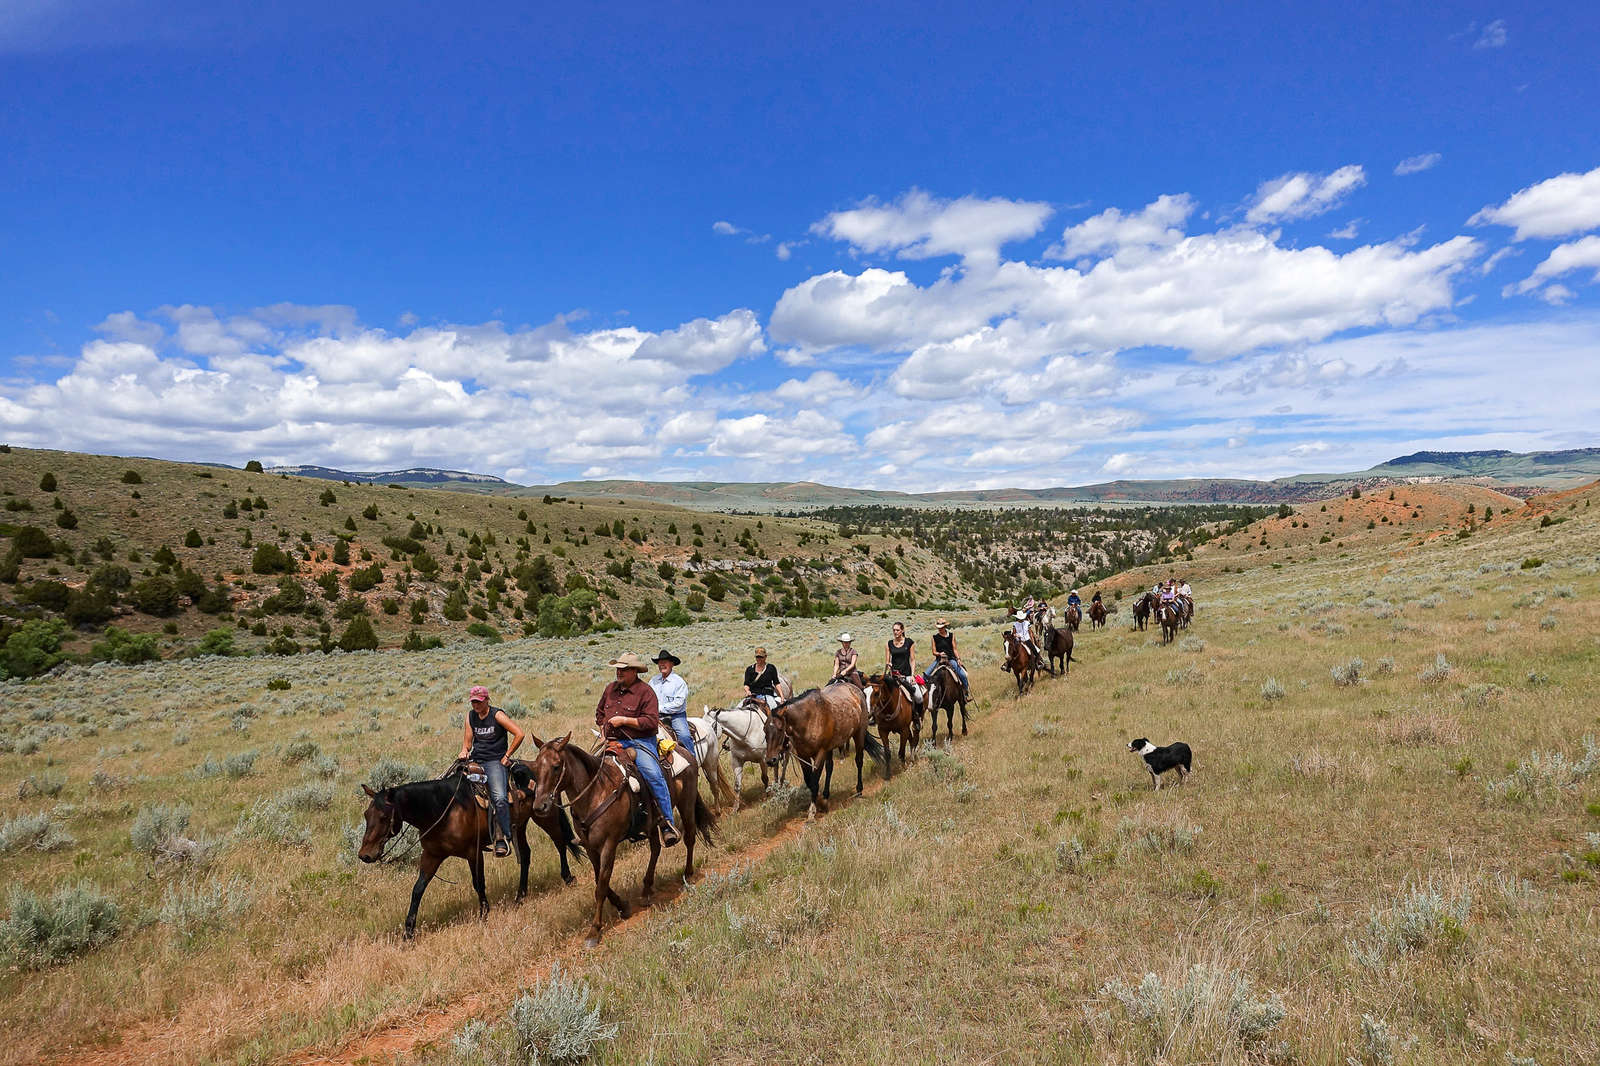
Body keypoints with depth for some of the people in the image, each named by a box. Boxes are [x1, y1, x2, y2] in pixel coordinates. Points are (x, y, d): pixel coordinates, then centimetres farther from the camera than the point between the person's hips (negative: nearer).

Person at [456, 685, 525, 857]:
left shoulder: (497, 715, -5)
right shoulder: (470, 716, 12)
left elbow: (519, 734, -9)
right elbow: (467, 743, 16)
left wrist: (507, 756, -6)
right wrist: (464, 752, -7)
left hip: (495, 761, -6)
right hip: (475, 761, 6)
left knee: (499, 798, -25)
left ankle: (502, 838, -18)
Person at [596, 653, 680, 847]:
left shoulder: (645, 691, -7)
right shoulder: (610, 689, 13)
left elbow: (652, 722, -15)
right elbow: (599, 712, 30)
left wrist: (624, 720, -17)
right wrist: (603, 730, 12)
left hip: (640, 742, -6)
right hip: (613, 743, 6)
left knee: (653, 775, -27)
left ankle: (668, 823, -20)